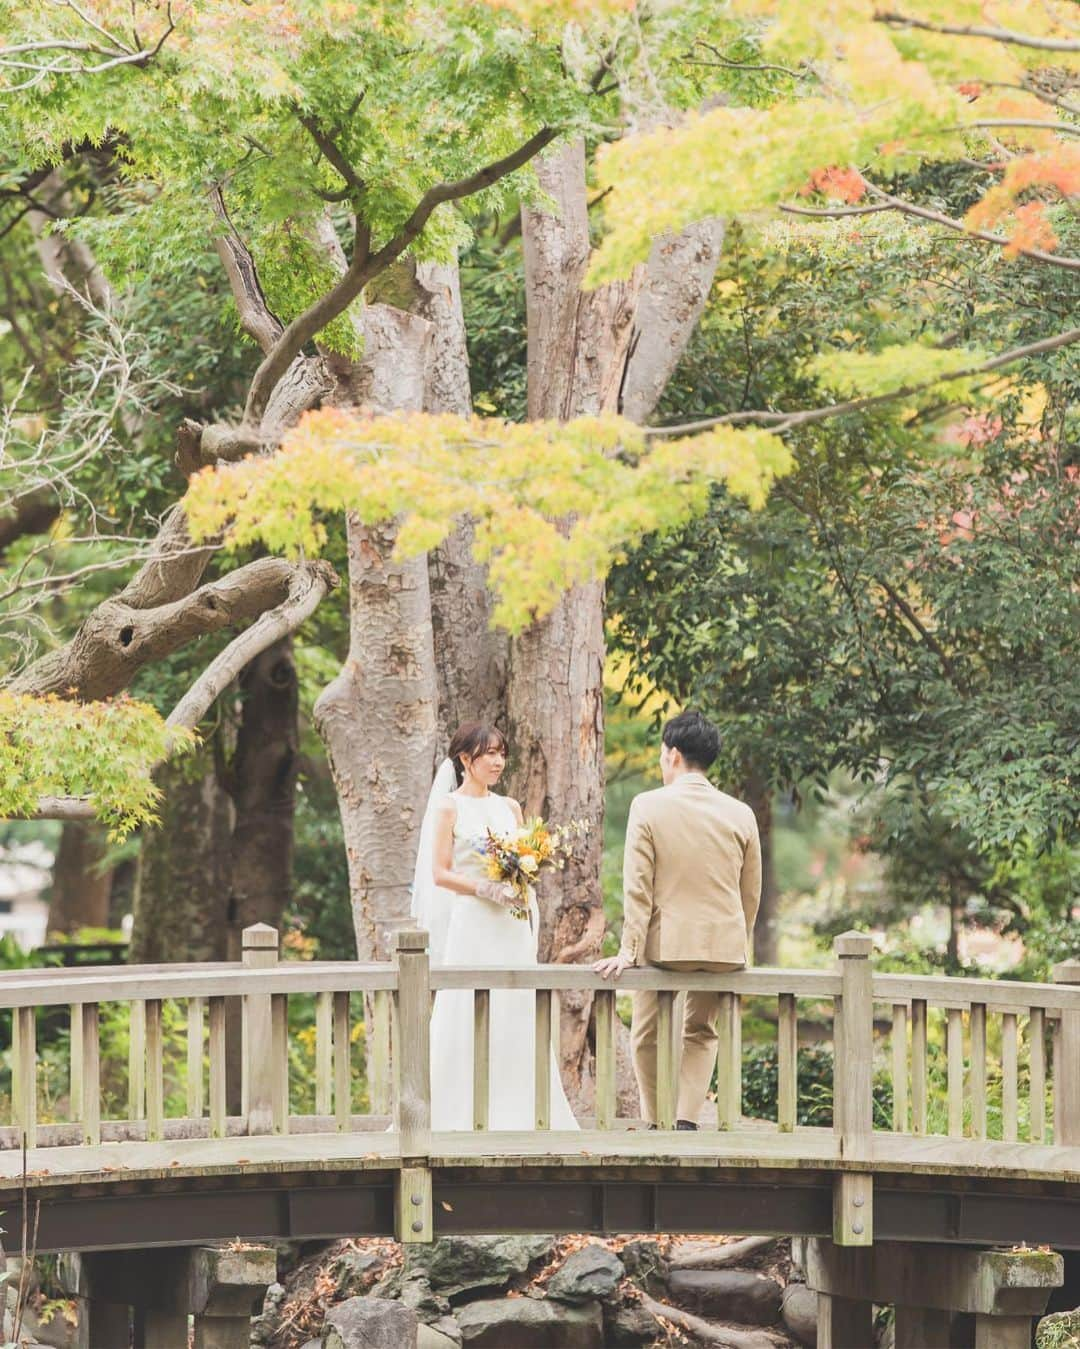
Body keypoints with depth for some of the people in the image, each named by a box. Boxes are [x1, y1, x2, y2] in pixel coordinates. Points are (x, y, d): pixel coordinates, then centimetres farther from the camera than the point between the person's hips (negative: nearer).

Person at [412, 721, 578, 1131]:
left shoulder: (510, 808, 14)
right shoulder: (449, 807, 0)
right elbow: (440, 873, -7)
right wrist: (487, 890, -17)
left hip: (512, 928, 5)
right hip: (470, 924, -5)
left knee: (515, 1016, 1)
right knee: (466, 1019, -6)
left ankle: (512, 1113, 3)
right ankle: (463, 1116, -4)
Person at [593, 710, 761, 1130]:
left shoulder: (648, 807, -9)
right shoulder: (741, 815, 0)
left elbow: (637, 886, -10)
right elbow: (750, 893, 7)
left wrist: (628, 951, -8)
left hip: (664, 942, -3)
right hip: (723, 945, 3)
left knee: (648, 1037, 15)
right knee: (701, 1032, 18)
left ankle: (655, 1125, 17)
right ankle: (686, 1119, 4)